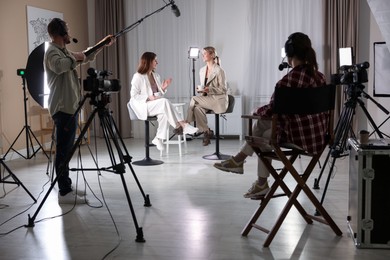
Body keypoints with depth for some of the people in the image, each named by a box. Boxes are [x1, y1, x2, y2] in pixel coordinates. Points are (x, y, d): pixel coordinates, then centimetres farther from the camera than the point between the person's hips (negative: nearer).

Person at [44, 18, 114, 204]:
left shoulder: (64, 51, 19)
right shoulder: (52, 52, -11)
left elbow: (86, 57, 34)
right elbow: (59, 66, -34)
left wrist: (102, 44, 36)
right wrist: (75, 58, -17)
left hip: (70, 107, 10)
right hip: (63, 109, -10)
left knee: (66, 150, 11)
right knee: (63, 151, -9)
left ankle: (66, 188, 18)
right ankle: (64, 193, -7)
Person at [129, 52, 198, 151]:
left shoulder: (156, 76, 18)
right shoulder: (138, 76, -3)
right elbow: (134, 95, -8)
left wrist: (163, 88, 0)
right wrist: (149, 97, -20)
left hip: (158, 105, 6)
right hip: (143, 106, -6)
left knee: (165, 113, -31)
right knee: (165, 102, -33)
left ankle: (158, 138, -25)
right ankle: (182, 125, -31)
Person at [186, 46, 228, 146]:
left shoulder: (219, 70, -10)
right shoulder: (202, 70, 12)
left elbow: (223, 89, -9)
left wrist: (209, 89, -23)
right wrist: (201, 90, -4)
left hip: (219, 100, -6)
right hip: (206, 99, 6)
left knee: (194, 99, -26)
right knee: (197, 108, -28)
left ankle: (187, 122, -11)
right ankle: (206, 132, -18)